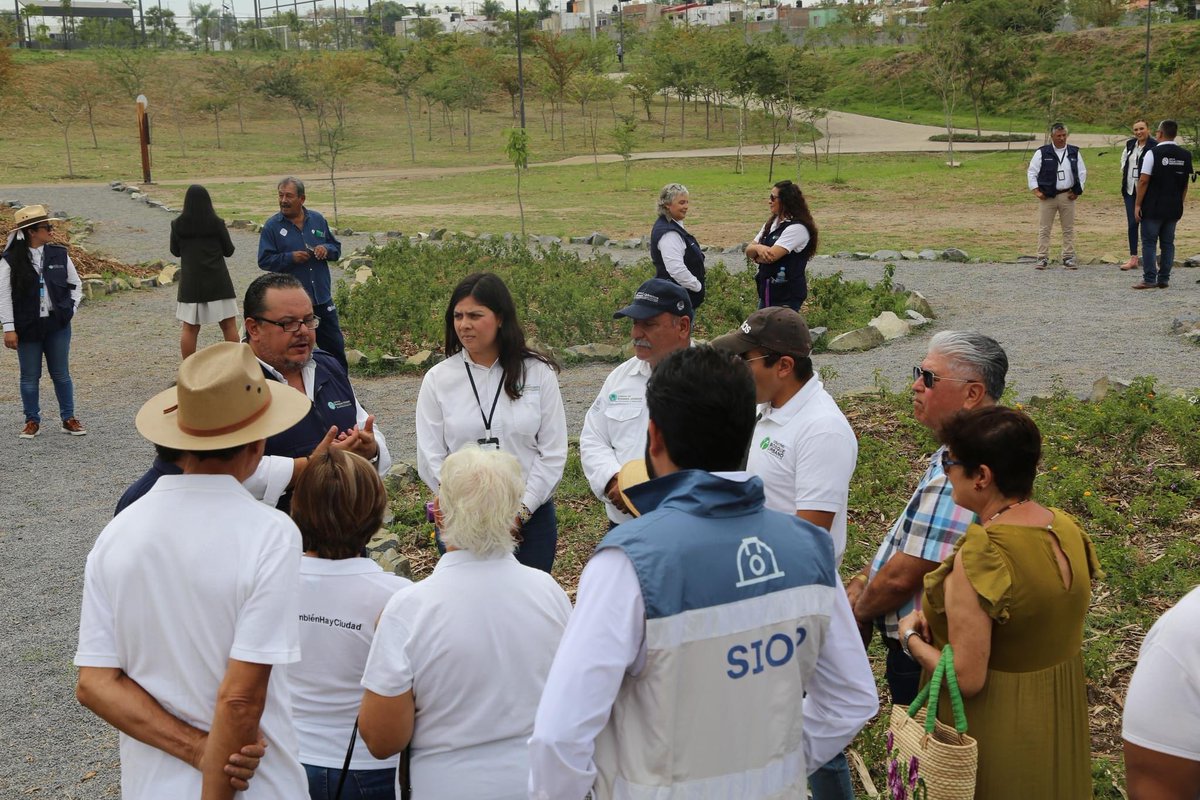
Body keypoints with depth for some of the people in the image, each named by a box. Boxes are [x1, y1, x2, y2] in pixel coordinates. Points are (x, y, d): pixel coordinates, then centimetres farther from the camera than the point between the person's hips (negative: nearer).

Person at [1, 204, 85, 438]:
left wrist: (70, 310, 4)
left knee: (61, 374, 9)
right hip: (27, 328, -2)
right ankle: (32, 421, 19)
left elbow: (76, 284, 13)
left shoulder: (59, 254, 1)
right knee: (29, 377, 7)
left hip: (58, 325, 2)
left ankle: (68, 419, 19)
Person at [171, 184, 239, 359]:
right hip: (217, 280, -2)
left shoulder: (178, 225, -3)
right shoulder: (216, 223, -8)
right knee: (229, 325, 5)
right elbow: (229, 250, 1)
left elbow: (175, 251, 9)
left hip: (190, 282, 2)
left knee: (189, 328, 9)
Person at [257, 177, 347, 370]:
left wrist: (326, 249, -8)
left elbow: (336, 247, 15)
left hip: (322, 296, 3)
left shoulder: (317, 220, 7)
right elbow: (264, 260, -6)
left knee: (335, 345, 9)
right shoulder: (272, 226, -3)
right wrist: (291, 258, -19)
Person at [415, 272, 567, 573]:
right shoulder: (438, 379, 1)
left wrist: (521, 510, -8)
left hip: (532, 514, 0)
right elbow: (430, 459, -1)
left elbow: (553, 452, -1)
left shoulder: (538, 373, -1)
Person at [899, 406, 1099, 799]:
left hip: (997, 740, -8)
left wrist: (911, 638, -10)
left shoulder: (980, 557, -28)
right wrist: (947, 619, 4)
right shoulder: (1067, 530, -4)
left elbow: (967, 678, -27)